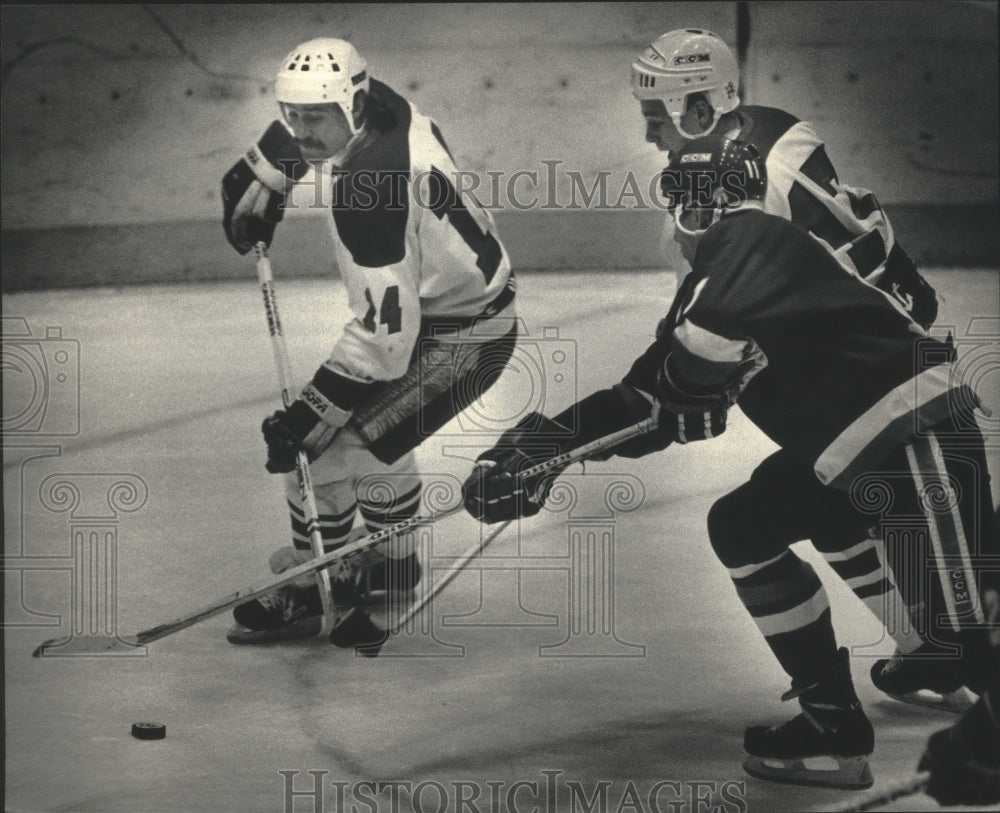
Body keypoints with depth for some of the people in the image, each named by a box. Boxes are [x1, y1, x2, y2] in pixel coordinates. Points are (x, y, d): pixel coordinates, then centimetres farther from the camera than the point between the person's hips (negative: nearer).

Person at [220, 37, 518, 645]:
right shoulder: (381, 106, -7)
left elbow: (385, 331, -32)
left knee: (327, 444, -9)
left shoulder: (369, 195, -32)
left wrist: (310, 416, -29)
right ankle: (393, 559, 41)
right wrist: (256, 188, 19)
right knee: (373, 431, 25)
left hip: (459, 342, -10)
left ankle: (305, 591, 8)